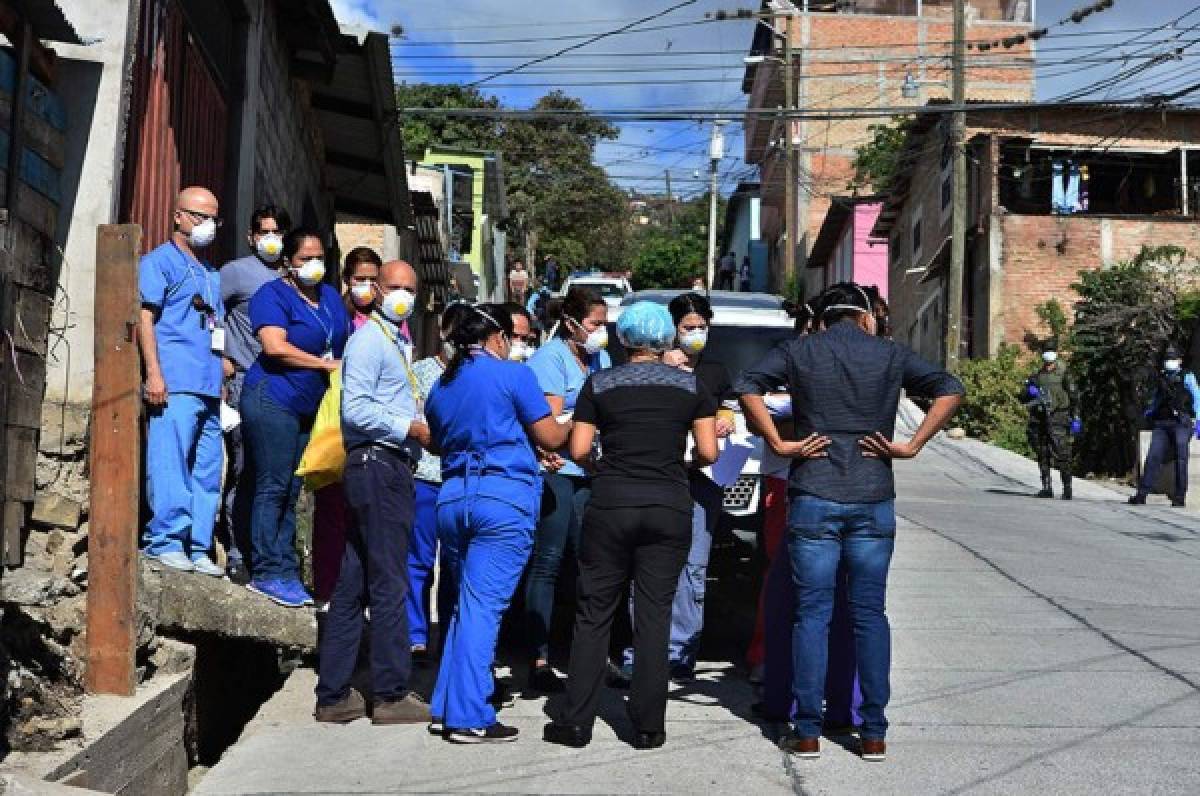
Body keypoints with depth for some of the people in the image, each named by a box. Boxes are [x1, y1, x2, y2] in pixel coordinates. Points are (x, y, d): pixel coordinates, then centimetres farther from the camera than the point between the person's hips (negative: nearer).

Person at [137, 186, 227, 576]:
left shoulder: (211, 273, 25)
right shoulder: (159, 261, 3)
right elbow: (145, 316, -7)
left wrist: (223, 378, 19)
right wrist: (153, 374, -16)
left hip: (209, 387, 8)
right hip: (175, 383, -7)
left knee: (207, 472, 5)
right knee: (171, 463, -11)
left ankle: (197, 548, 9)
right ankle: (165, 541, -6)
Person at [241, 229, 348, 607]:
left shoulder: (331, 297, 17)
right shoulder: (273, 295, -5)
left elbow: (346, 346, 22)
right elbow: (275, 346, -19)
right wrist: (326, 364, -14)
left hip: (309, 407, 7)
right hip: (273, 400, -7)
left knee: (290, 491, 8)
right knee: (273, 487, -7)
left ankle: (285, 573, 10)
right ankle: (268, 572, -4)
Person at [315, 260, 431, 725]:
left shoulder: (397, 341, 22)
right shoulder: (370, 338, -9)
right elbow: (354, 408, -19)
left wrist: (421, 432, 13)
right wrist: (409, 428, -15)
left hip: (388, 466, 10)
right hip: (379, 465, -10)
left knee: (353, 585, 10)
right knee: (389, 584, -4)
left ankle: (334, 696, 16)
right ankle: (392, 695, 4)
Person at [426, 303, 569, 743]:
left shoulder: (441, 387, 17)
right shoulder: (512, 374, -3)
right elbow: (551, 437, -2)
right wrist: (571, 427, 21)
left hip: (452, 495, 7)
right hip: (505, 495, -7)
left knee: (466, 603, 16)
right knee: (484, 605, -7)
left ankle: (446, 708, 16)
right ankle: (469, 718, -6)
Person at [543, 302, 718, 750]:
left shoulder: (599, 384, 2)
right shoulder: (691, 384, 4)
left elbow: (579, 450, -1)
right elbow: (708, 452, 0)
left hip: (611, 506, 0)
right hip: (670, 508, 0)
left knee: (594, 614, 7)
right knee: (654, 616, 5)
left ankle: (576, 723, 10)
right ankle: (647, 727, 8)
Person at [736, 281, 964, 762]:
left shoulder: (799, 351, 4)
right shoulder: (891, 355, 7)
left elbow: (748, 387, -8)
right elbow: (950, 390, 0)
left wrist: (778, 444, -6)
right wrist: (911, 447, -3)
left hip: (813, 498, -1)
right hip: (873, 501, 1)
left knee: (812, 614, 3)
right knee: (869, 615, 8)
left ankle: (807, 732, 5)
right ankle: (874, 734, 11)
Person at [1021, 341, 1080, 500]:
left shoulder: (1063, 376, 3)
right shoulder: (1036, 377, 16)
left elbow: (1074, 398, 1)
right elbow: (1023, 399, 15)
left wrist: (1075, 418, -7)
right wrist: (1029, 392, -7)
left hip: (1058, 420, -5)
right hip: (1039, 420, 5)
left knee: (1062, 455, -10)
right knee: (1043, 456, 6)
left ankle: (1067, 488, -3)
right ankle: (1047, 488, 13)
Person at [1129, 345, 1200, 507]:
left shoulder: (1186, 377, 8)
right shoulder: (1161, 379, 21)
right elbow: (1155, 401, 27)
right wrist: (1149, 413, 8)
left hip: (1181, 423, -4)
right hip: (1161, 424, 4)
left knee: (1180, 459, -3)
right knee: (1153, 457, -5)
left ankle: (1180, 497, 1)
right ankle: (1142, 494, -8)